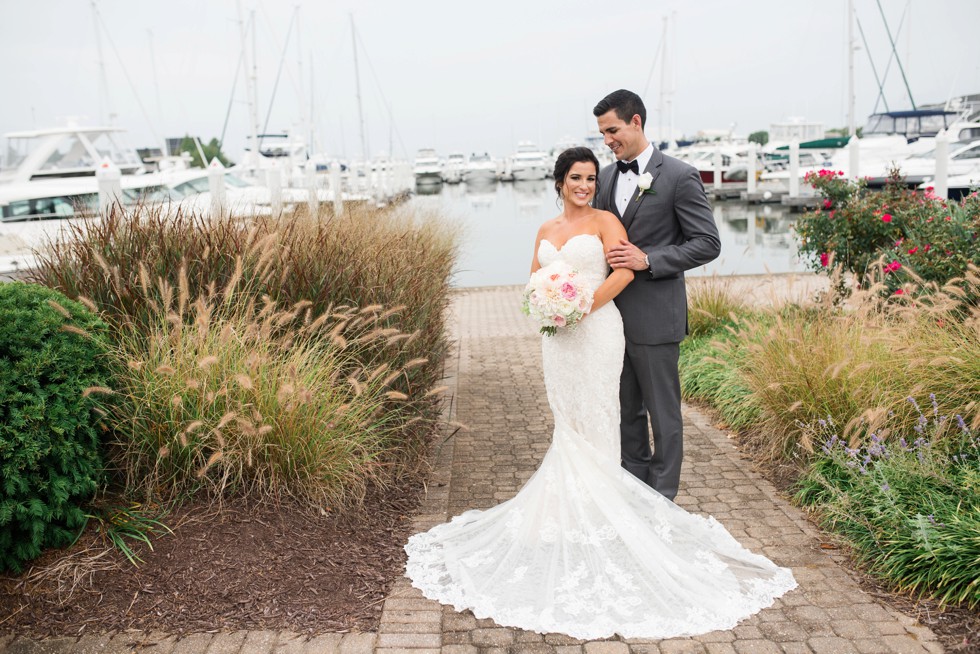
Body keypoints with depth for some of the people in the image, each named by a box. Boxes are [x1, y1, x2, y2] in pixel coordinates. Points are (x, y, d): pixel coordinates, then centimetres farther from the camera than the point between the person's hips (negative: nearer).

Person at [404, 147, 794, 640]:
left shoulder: (604, 221, -1)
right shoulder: (546, 231, 16)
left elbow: (623, 271, -14)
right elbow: (535, 280, 15)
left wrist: (584, 306, -19)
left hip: (596, 333, -5)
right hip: (557, 336, 5)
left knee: (593, 423, -1)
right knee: (567, 423, 9)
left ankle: (596, 510, 10)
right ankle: (570, 504, 19)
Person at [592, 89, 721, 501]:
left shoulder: (679, 176, -9)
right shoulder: (607, 177, 11)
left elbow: (708, 244, -11)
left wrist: (648, 259, -20)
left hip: (654, 316, -6)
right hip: (613, 312, 7)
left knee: (663, 409, 5)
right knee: (626, 408, 17)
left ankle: (661, 498, 18)